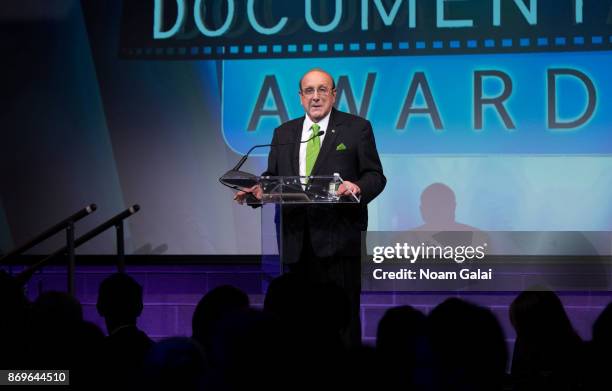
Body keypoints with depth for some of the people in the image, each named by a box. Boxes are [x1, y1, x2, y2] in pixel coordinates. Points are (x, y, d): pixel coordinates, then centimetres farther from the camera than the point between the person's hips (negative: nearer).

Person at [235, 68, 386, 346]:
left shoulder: (357, 128, 5)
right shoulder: (284, 133, 17)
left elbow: (375, 175, 1)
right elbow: (273, 175, 15)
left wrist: (357, 187, -21)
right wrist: (256, 190, -7)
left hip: (338, 237, -4)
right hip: (297, 240, 4)